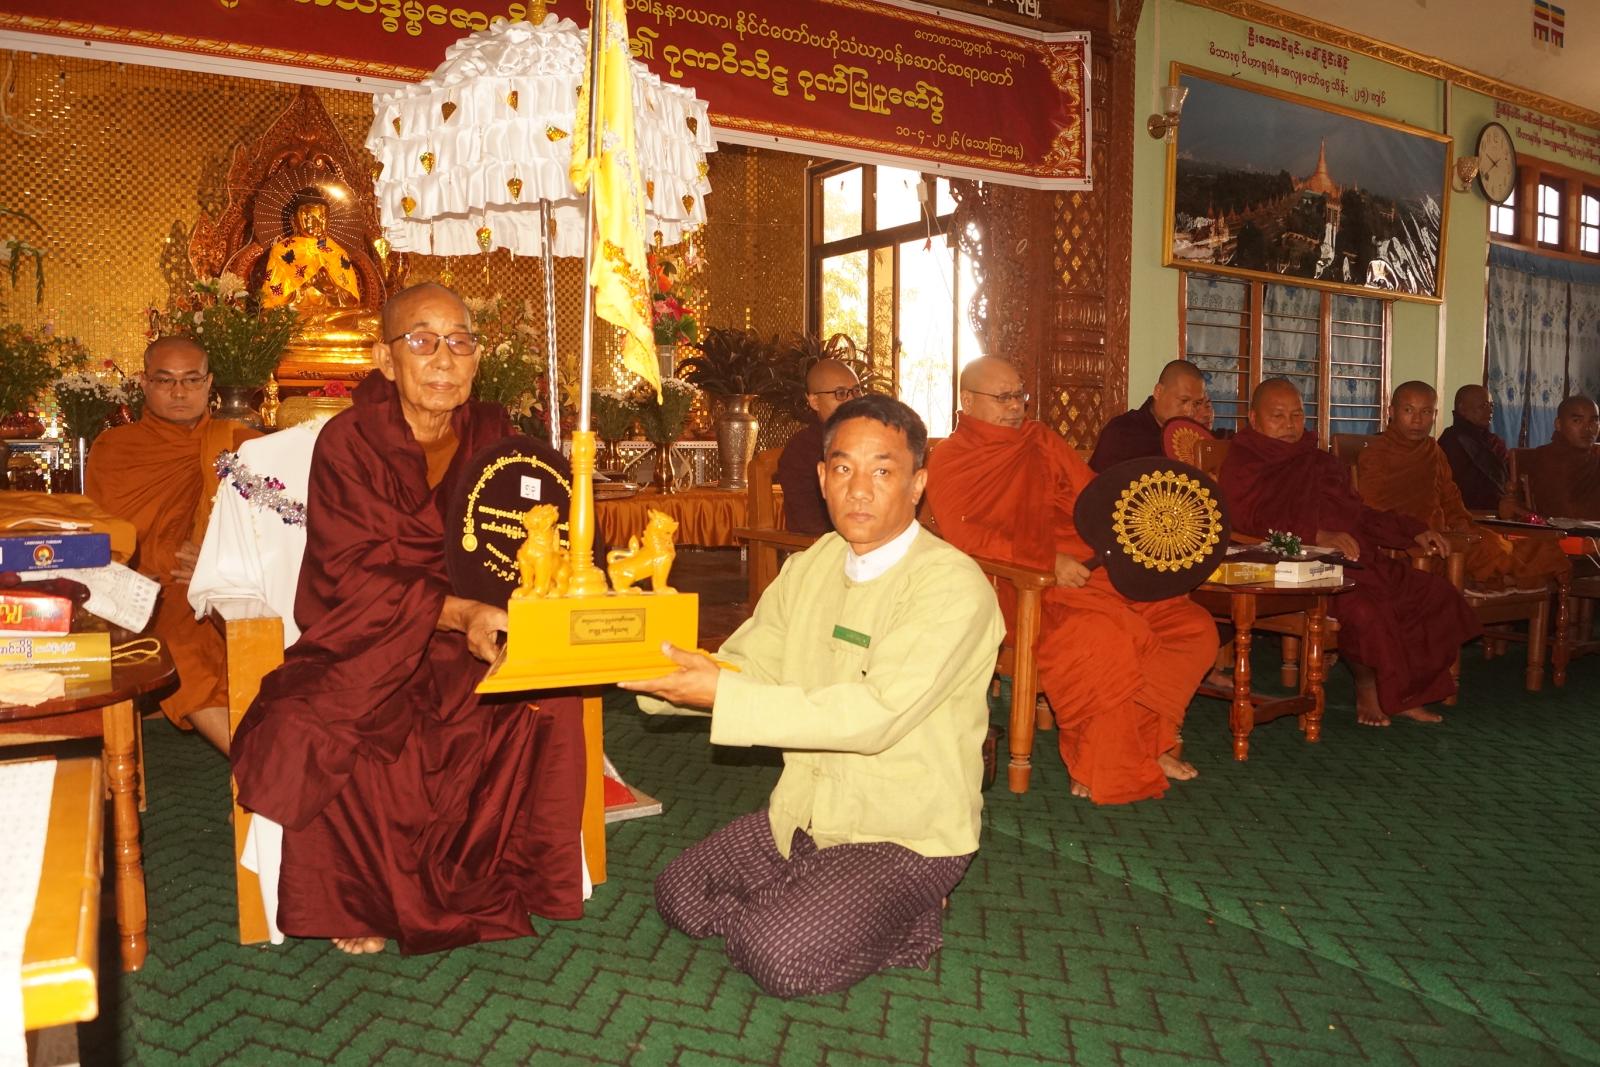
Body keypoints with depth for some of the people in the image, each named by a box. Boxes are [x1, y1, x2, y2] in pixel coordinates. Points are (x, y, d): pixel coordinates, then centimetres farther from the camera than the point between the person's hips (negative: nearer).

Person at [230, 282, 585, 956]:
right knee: (307, 730, -30)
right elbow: (352, 575, -14)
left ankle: (487, 887, -4)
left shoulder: (492, 438, 5)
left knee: (549, 706, -26)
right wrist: (456, 612, -31)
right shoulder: (348, 441, -5)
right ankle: (361, 900, -4)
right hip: (364, 645, -2)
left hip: (467, 647, 2)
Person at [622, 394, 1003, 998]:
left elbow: (875, 714, -29)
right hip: (804, 812, 7)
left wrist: (722, 694, -30)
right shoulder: (811, 567, 4)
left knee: (779, 956, -22)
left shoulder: (952, 586, -20)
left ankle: (904, 923, 3)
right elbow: (746, 664, 6)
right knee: (680, 896, 1)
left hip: (906, 834, -7)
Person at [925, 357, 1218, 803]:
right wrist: (1049, 561, -20)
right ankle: (1102, 766, -15)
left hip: (1090, 572, 7)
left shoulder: (1042, 441, 22)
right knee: (1103, 634, -33)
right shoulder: (949, 460, 4)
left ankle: (1146, 742, 2)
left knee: (1194, 626, -7)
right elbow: (967, 536, -11)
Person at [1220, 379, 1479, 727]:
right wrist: (1319, 536, -28)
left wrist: (1414, 532, 20)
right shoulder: (1242, 463, 1)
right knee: (1363, 608, -33)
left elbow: (1359, 513, 32)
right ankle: (1368, 690, -5)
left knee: (1436, 591, -3)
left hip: (1355, 561, 8)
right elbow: (1253, 521, -16)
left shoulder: (1322, 463, 27)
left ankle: (1401, 694, 4)